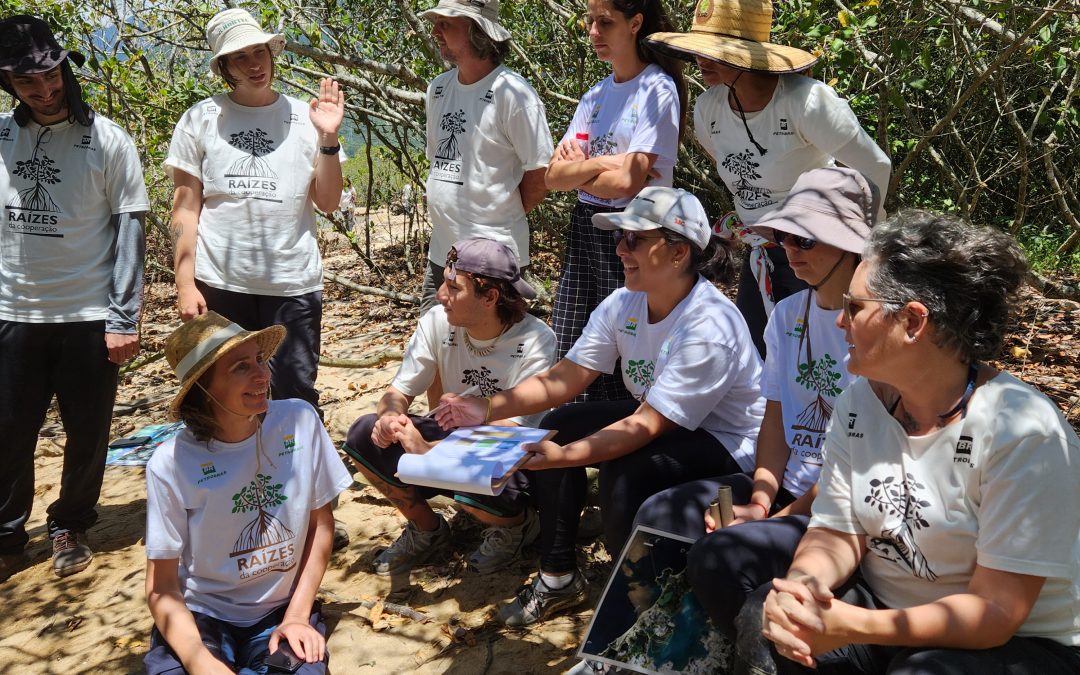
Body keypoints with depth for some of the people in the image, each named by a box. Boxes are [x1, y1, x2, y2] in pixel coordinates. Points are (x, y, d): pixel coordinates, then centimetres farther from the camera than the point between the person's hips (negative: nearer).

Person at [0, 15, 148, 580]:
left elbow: (130, 228, -4)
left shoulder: (107, 140, -4)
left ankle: (70, 526, 29)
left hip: (89, 316, -2)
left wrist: (124, 317, -8)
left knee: (87, 434, 8)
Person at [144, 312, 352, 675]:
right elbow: (161, 587, -8)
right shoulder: (171, 463, -16)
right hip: (199, 617, -1)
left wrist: (297, 615, -4)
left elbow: (321, 522, 2)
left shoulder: (300, 420, -10)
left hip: (281, 611, 1)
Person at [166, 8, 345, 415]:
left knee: (296, 400, 3)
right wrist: (185, 284, -3)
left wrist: (328, 139, -7)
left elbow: (327, 202, 4)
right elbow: (185, 208, 4)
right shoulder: (200, 120, 5)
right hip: (220, 284, 0)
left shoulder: (305, 118, 7)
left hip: (294, 284, 0)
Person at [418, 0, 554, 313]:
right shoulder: (437, 88, 9)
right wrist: (449, 214, 16)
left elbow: (540, 172, -10)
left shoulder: (512, 92, -13)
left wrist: (504, 217, 1)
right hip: (441, 252, 7)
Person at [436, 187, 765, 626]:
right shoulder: (624, 304, -7)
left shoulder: (709, 326, -29)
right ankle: (558, 578, 9)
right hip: (658, 420, 8)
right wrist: (490, 408, -22)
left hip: (727, 443, -8)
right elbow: (564, 379, -8)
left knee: (626, 472, -33)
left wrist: (563, 457, -43)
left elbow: (646, 427, -33)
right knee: (556, 427, -5)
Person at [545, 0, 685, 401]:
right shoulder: (595, 96, 13)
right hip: (584, 227, 7)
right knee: (567, 359, 7)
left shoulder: (657, 90, -8)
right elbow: (553, 177, 5)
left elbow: (627, 182, -18)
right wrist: (600, 162, -12)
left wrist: (575, 169, -3)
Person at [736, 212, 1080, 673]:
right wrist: (801, 586, -26)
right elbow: (838, 534, -2)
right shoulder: (858, 403, -4)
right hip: (883, 609, 4)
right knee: (761, 627, -20)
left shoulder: (1021, 432, -23)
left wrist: (853, 627, -36)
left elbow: (995, 612, -23)